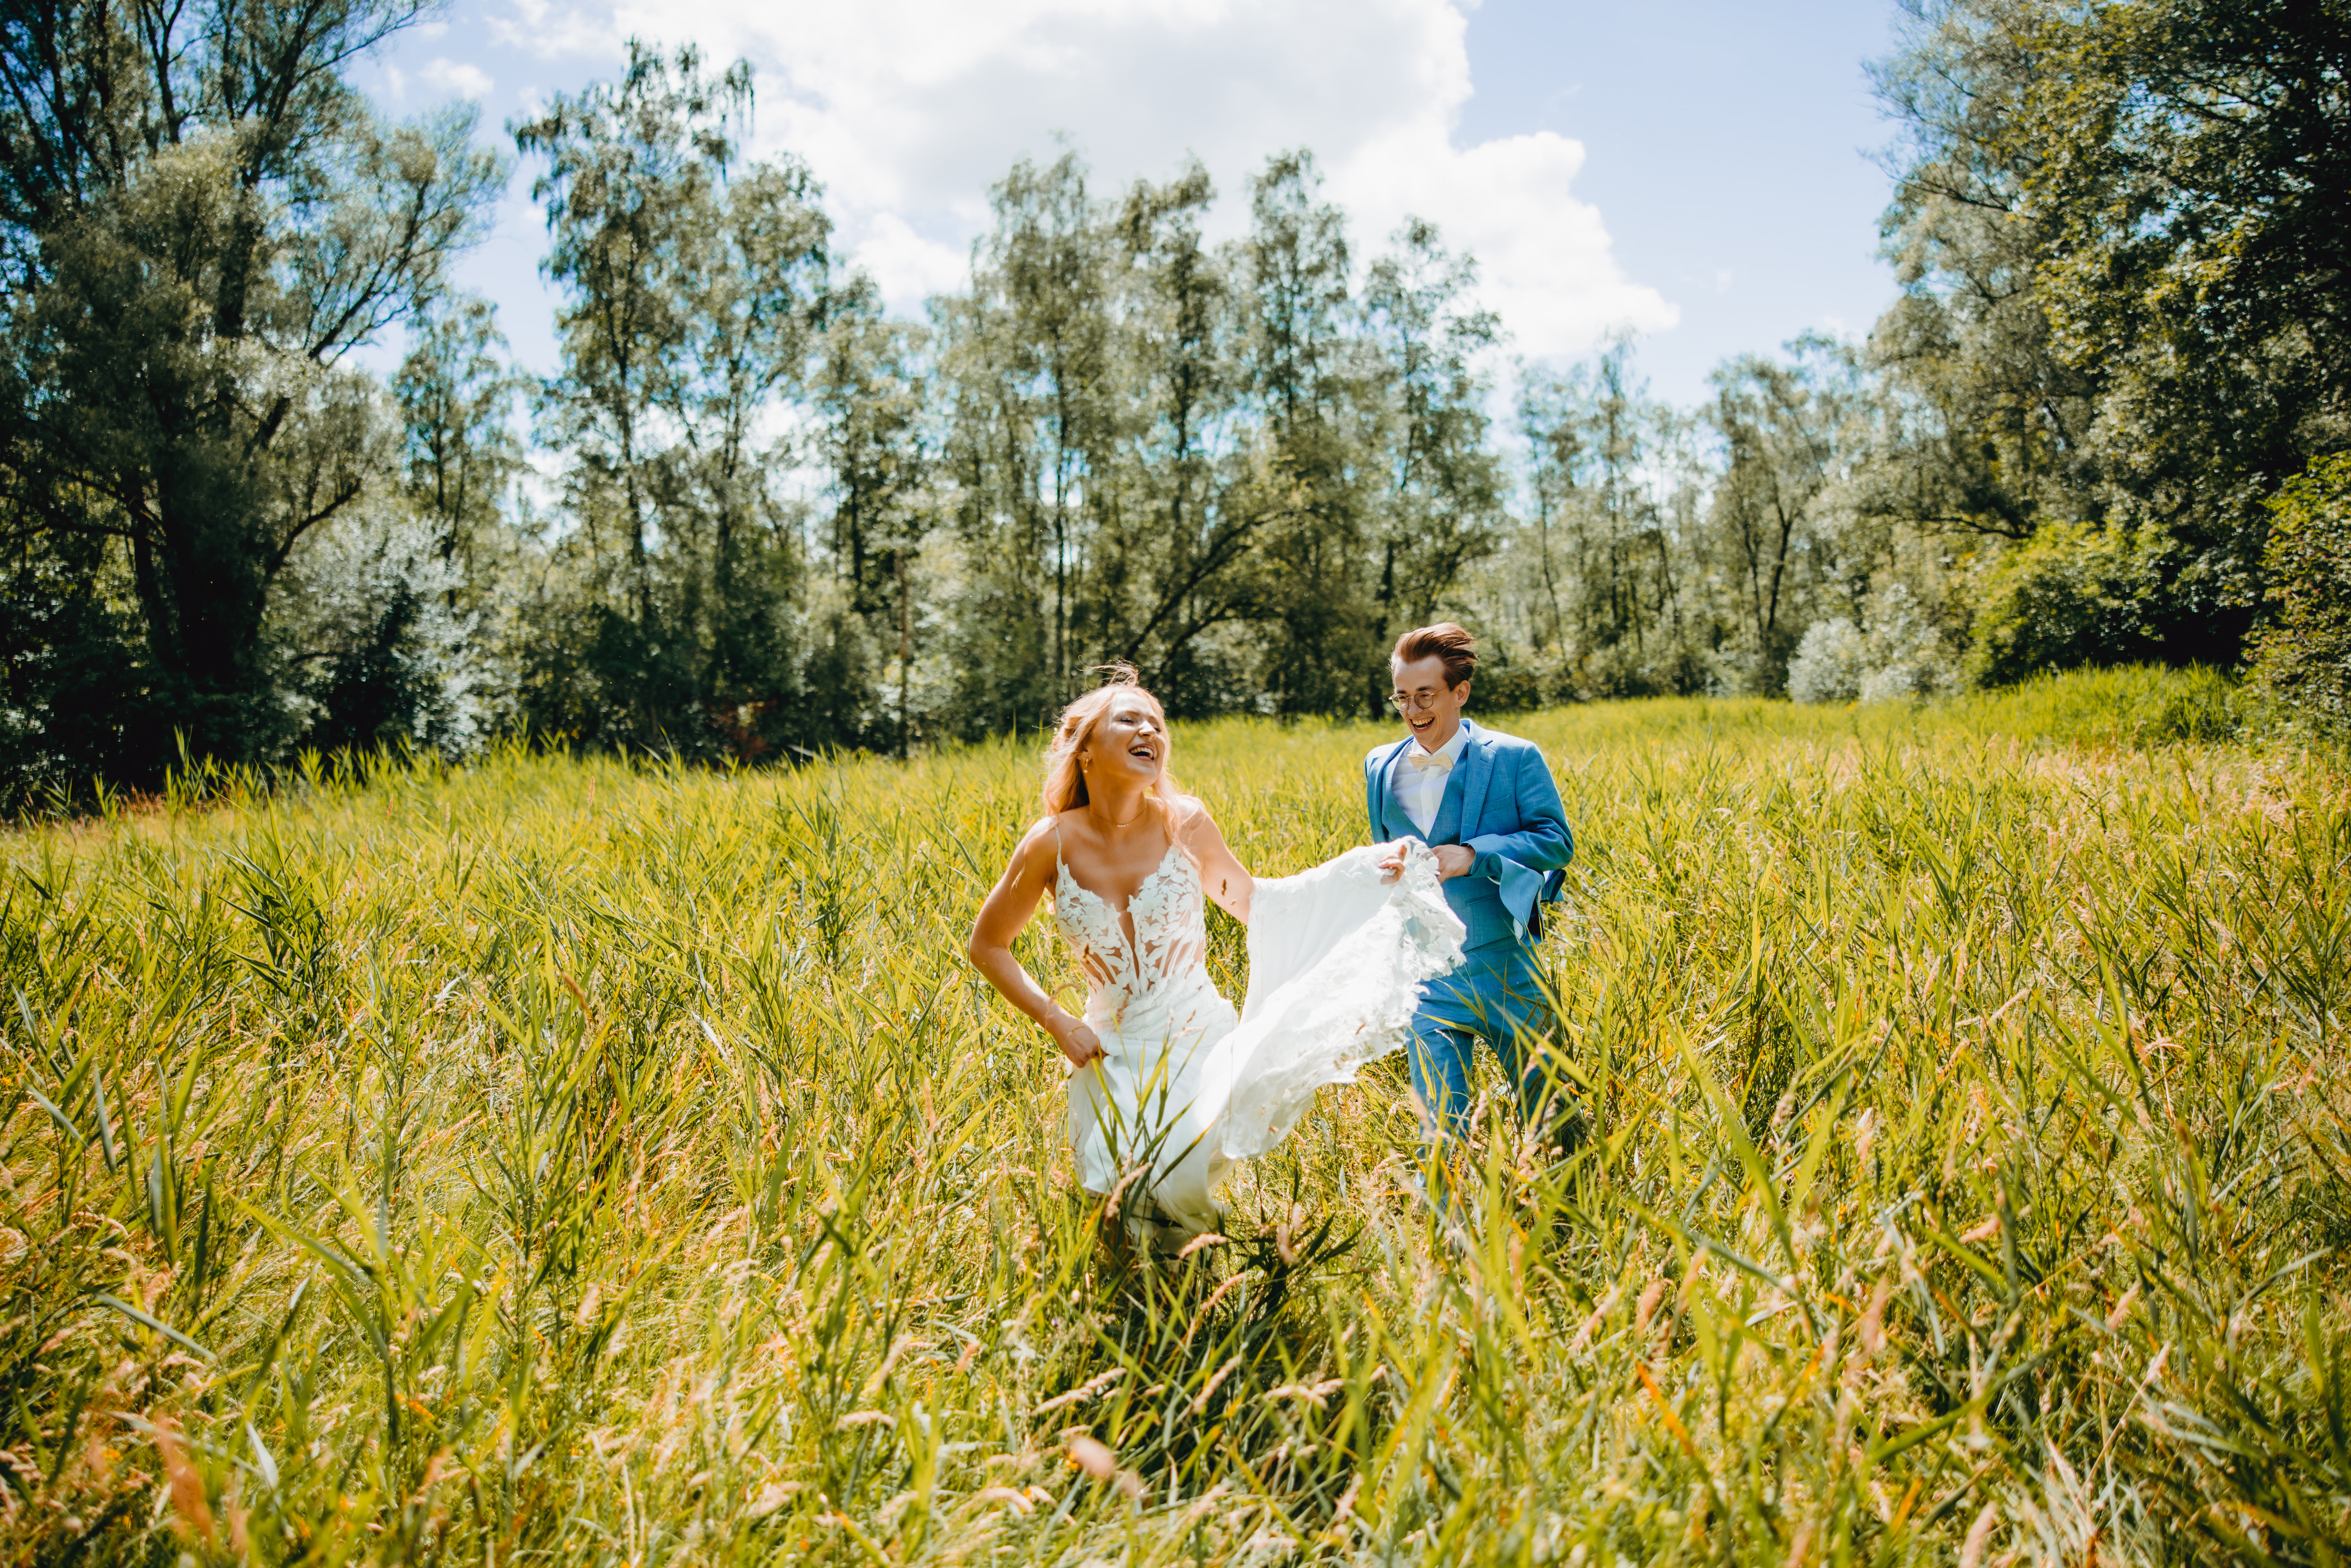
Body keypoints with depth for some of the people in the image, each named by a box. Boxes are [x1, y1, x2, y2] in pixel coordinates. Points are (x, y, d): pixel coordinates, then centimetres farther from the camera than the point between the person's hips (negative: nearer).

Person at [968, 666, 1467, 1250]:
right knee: (1120, 1196, -4)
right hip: (1112, 1053, 1)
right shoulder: (1052, 843, -9)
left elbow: (1251, 900, 10)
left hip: (1197, 1036, -1)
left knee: (1177, 1185, -21)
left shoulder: (1184, 823, -7)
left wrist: (1362, 872, 1)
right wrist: (1057, 1022, -5)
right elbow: (987, 947, 4)